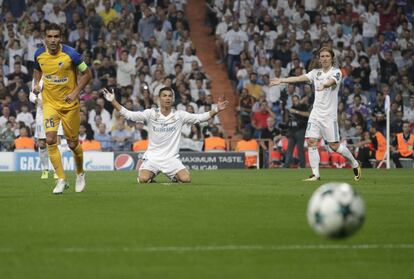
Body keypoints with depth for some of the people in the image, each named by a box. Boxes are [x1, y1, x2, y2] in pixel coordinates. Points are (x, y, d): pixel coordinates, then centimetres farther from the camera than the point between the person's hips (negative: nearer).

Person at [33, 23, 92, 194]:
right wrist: (36, 83, -2)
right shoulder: (39, 54, -7)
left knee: (72, 143, 7)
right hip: (50, 103, 2)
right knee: (50, 139, -16)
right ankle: (61, 180, -8)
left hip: (70, 104, -2)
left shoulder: (70, 54, -18)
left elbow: (87, 74, -7)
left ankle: (80, 174, 35)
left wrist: (75, 93, -16)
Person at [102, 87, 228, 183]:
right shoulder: (151, 114, -4)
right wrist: (113, 101, -19)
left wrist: (216, 110, -17)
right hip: (152, 157, -1)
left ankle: (174, 177, 14)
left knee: (186, 179, -22)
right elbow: (128, 114, -9)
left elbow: (200, 117, -3)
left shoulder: (180, 115, 0)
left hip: (171, 158, 1)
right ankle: (151, 175, 11)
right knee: (143, 179, -27)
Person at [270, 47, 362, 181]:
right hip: (316, 113, 5)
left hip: (329, 115, -5)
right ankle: (315, 174, -5)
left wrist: (324, 85, -49)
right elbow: (299, 78, 3)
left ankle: (355, 164, 19)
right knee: (311, 141, -8)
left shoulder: (336, 72, -6)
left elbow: (331, 81, -27)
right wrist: (281, 80, -7)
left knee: (334, 145, -3)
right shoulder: (316, 72, 10)